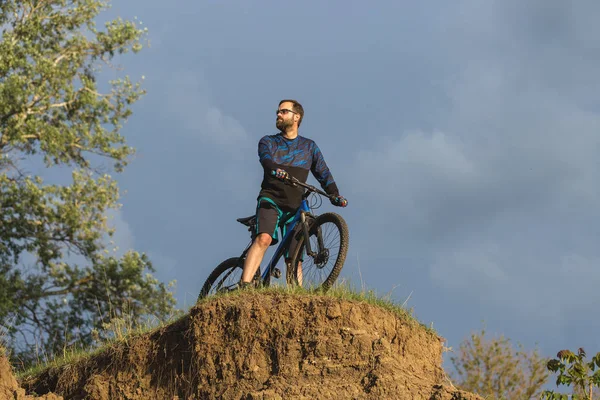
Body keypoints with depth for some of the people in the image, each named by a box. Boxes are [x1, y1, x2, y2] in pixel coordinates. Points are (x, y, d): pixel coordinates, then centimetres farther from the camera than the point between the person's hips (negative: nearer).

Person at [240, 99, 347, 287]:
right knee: (264, 238, -28)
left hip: (294, 206, 2)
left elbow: (323, 173, 8)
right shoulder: (268, 142, 11)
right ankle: (244, 286, -37)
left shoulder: (309, 147, 17)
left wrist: (334, 194, -10)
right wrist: (275, 169, -36)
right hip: (270, 200, -2)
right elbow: (265, 159, -12)